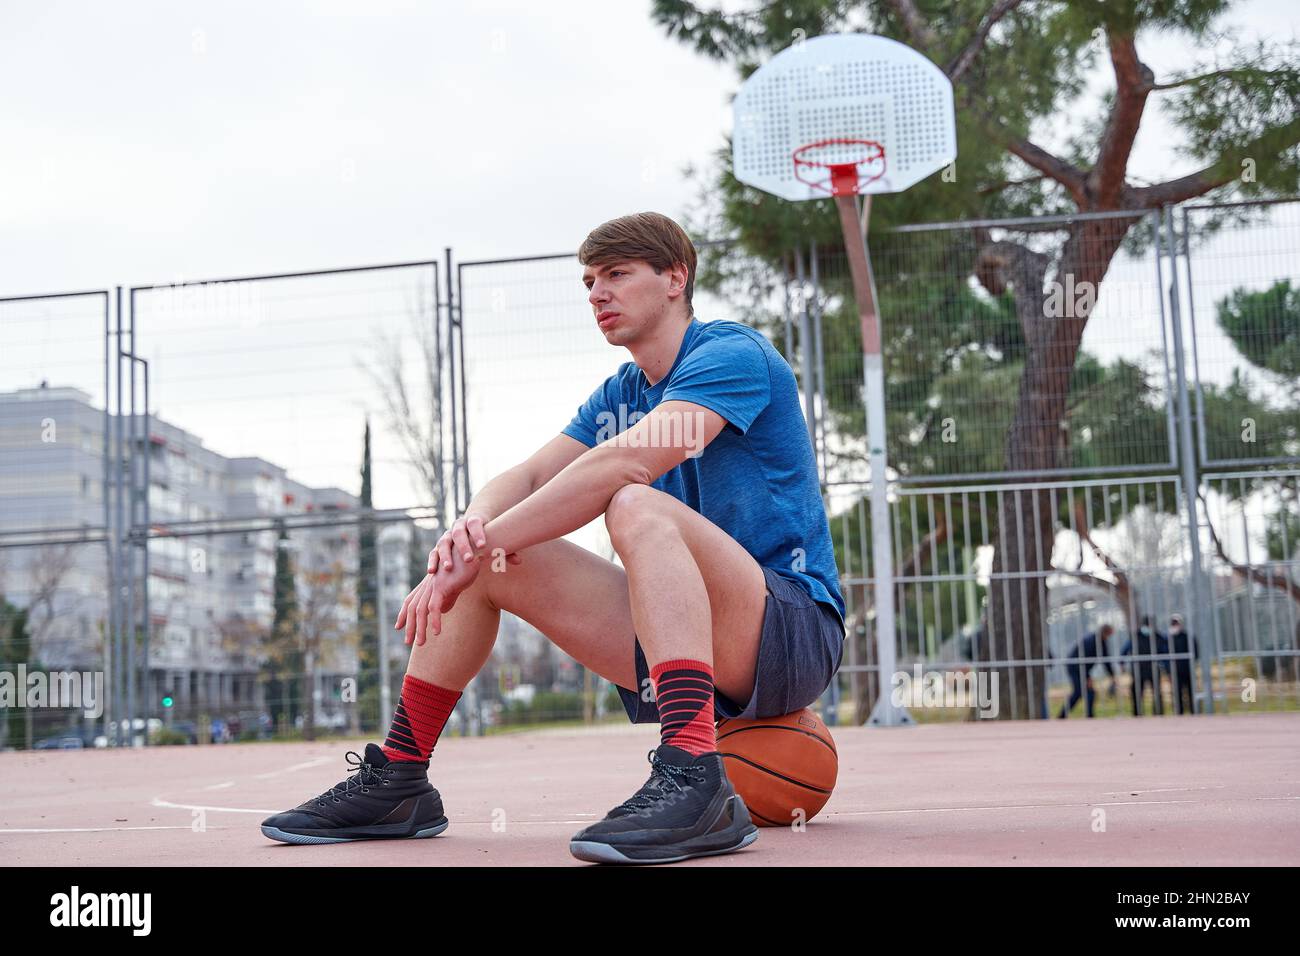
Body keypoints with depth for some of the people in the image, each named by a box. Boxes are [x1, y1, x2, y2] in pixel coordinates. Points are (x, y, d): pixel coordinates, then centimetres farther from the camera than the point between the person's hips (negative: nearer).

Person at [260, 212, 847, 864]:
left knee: (638, 506, -33)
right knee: (485, 564, 3)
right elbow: (530, 475, 3)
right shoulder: (616, 396, 16)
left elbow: (623, 464, -25)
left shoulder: (733, 354, -10)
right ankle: (396, 781, 7)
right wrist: (470, 530, -20)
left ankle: (694, 780, -46)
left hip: (794, 632, -7)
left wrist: (481, 548, -26)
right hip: (682, 644, 8)